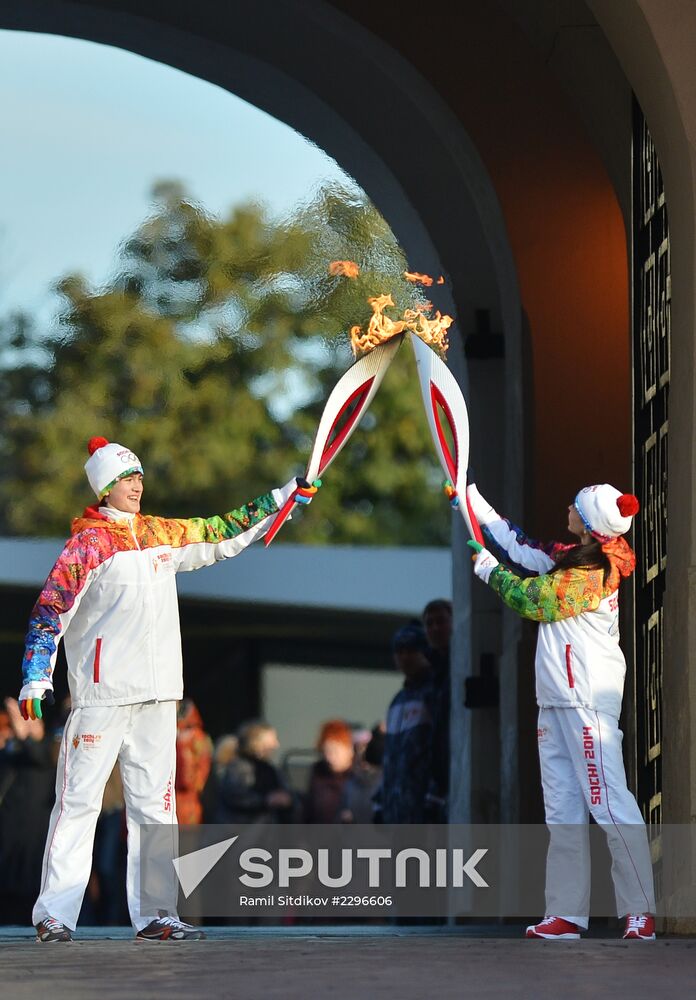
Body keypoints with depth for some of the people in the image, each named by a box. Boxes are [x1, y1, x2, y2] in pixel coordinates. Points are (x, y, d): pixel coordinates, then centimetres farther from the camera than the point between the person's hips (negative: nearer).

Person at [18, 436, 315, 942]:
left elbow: (223, 534, 24)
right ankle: (54, 913, -5)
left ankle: (155, 914, 8)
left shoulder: (161, 535, 14)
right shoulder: (89, 543, -4)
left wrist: (287, 496, 22)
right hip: (101, 691, -7)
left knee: (155, 801, 5)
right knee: (79, 799, -7)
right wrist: (35, 678, -18)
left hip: (157, 692, 7)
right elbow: (50, 609, -8)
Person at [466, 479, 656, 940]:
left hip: (588, 697, -10)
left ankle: (642, 911, -16)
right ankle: (567, 913, 10)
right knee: (563, 806, 8)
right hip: (556, 697, 10)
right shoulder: (572, 557, 12)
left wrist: (488, 569, 4)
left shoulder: (594, 572, -14)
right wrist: (471, 499, 27)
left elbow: (532, 600, -11)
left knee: (608, 799, -13)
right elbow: (524, 549, 23)